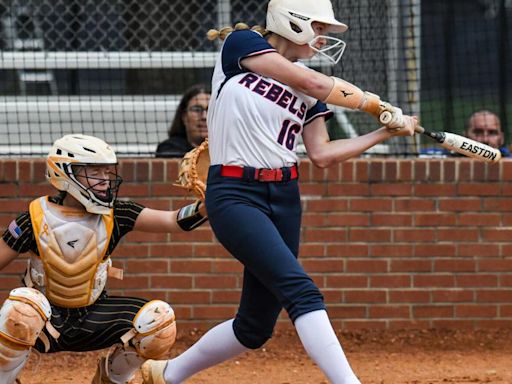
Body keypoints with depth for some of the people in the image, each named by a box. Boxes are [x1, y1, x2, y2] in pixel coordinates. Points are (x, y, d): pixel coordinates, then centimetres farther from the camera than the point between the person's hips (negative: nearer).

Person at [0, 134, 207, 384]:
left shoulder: (115, 215, -8)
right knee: (23, 305, -39)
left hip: (92, 314, 4)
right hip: (48, 317, -4)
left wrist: (207, 206, -35)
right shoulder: (35, 219, -13)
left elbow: (173, 221, -17)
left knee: (159, 319, -16)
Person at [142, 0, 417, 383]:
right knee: (301, 291, -23)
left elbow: (322, 154, 5)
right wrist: (378, 105, 0)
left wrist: (385, 132, 1)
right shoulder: (240, 45, -3)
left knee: (256, 326, 7)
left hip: (284, 197, 7)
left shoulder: (308, 92, 14)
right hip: (234, 195, -7)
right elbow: (314, 84, -10)